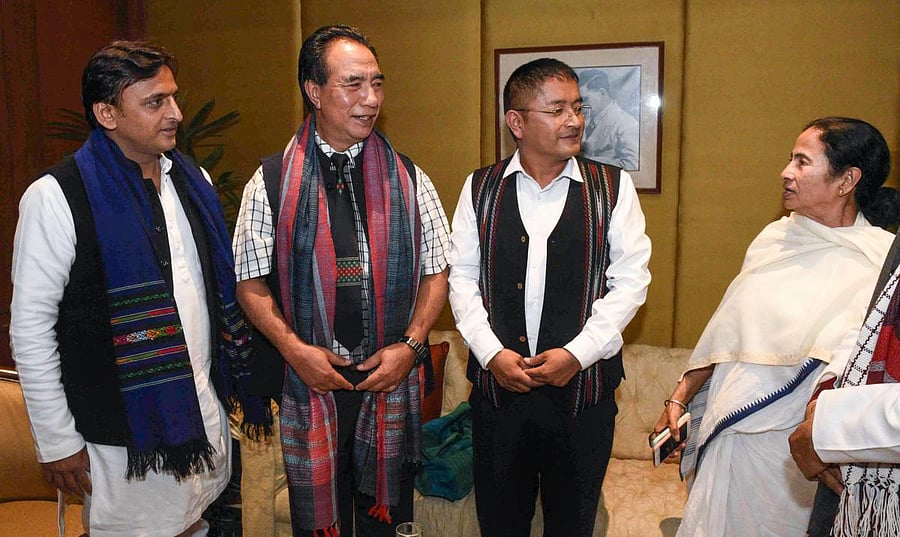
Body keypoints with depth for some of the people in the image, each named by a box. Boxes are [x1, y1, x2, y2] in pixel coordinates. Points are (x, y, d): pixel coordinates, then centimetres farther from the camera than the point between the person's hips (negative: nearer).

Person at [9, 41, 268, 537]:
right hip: (123, 434, -5)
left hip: (206, 415, 6)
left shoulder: (193, 180, 5)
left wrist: (237, 379, 12)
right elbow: (29, 328, -11)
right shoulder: (56, 198, -14)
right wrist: (56, 442, -9)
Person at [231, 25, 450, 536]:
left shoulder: (409, 179, 2)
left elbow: (436, 272, 5)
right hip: (310, 379, -1)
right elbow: (250, 282, 0)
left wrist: (410, 345, -8)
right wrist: (294, 348, -12)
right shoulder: (271, 182, -2)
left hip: (392, 379, 1)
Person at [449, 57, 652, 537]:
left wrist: (577, 353, -13)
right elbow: (462, 277, 2)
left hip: (583, 386, 0)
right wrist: (492, 353, -9)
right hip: (496, 384, 1)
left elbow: (630, 280, -4)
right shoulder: (480, 188, 2)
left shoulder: (613, 188, -1)